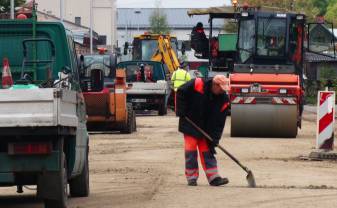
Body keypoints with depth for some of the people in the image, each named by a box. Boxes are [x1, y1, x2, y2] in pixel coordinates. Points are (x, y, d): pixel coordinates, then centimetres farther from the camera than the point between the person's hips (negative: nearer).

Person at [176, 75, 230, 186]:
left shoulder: (224, 99, -11)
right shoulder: (197, 85, -22)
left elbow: (219, 121, -9)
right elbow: (180, 92, -9)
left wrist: (214, 138, -14)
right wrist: (181, 111, -13)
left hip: (207, 130, 3)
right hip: (190, 126, -3)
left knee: (208, 152, 3)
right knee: (191, 151, -3)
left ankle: (214, 177, 2)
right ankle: (191, 177, 4)